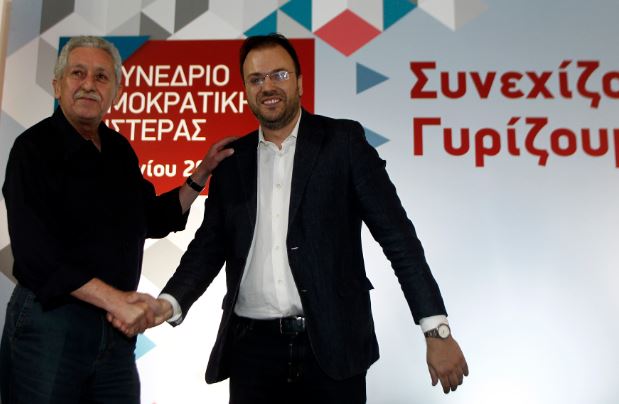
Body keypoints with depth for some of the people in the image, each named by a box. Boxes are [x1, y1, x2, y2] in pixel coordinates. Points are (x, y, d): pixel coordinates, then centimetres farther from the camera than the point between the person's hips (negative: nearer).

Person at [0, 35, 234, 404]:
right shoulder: (35, 148, -10)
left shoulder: (119, 149, 8)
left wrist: (203, 172, 9)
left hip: (117, 326, 6)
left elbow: (154, 218, 18)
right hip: (50, 320, -5)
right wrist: (113, 298, -20)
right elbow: (36, 252, -18)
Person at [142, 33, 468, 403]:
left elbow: (396, 235, -6)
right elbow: (209, 246, 9)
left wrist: (437, 330, -11)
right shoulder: (232, 161, 9)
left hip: (331, 344, -2)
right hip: (253, 347, 3)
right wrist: (170, 302, -9)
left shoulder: (343, 141, -2)